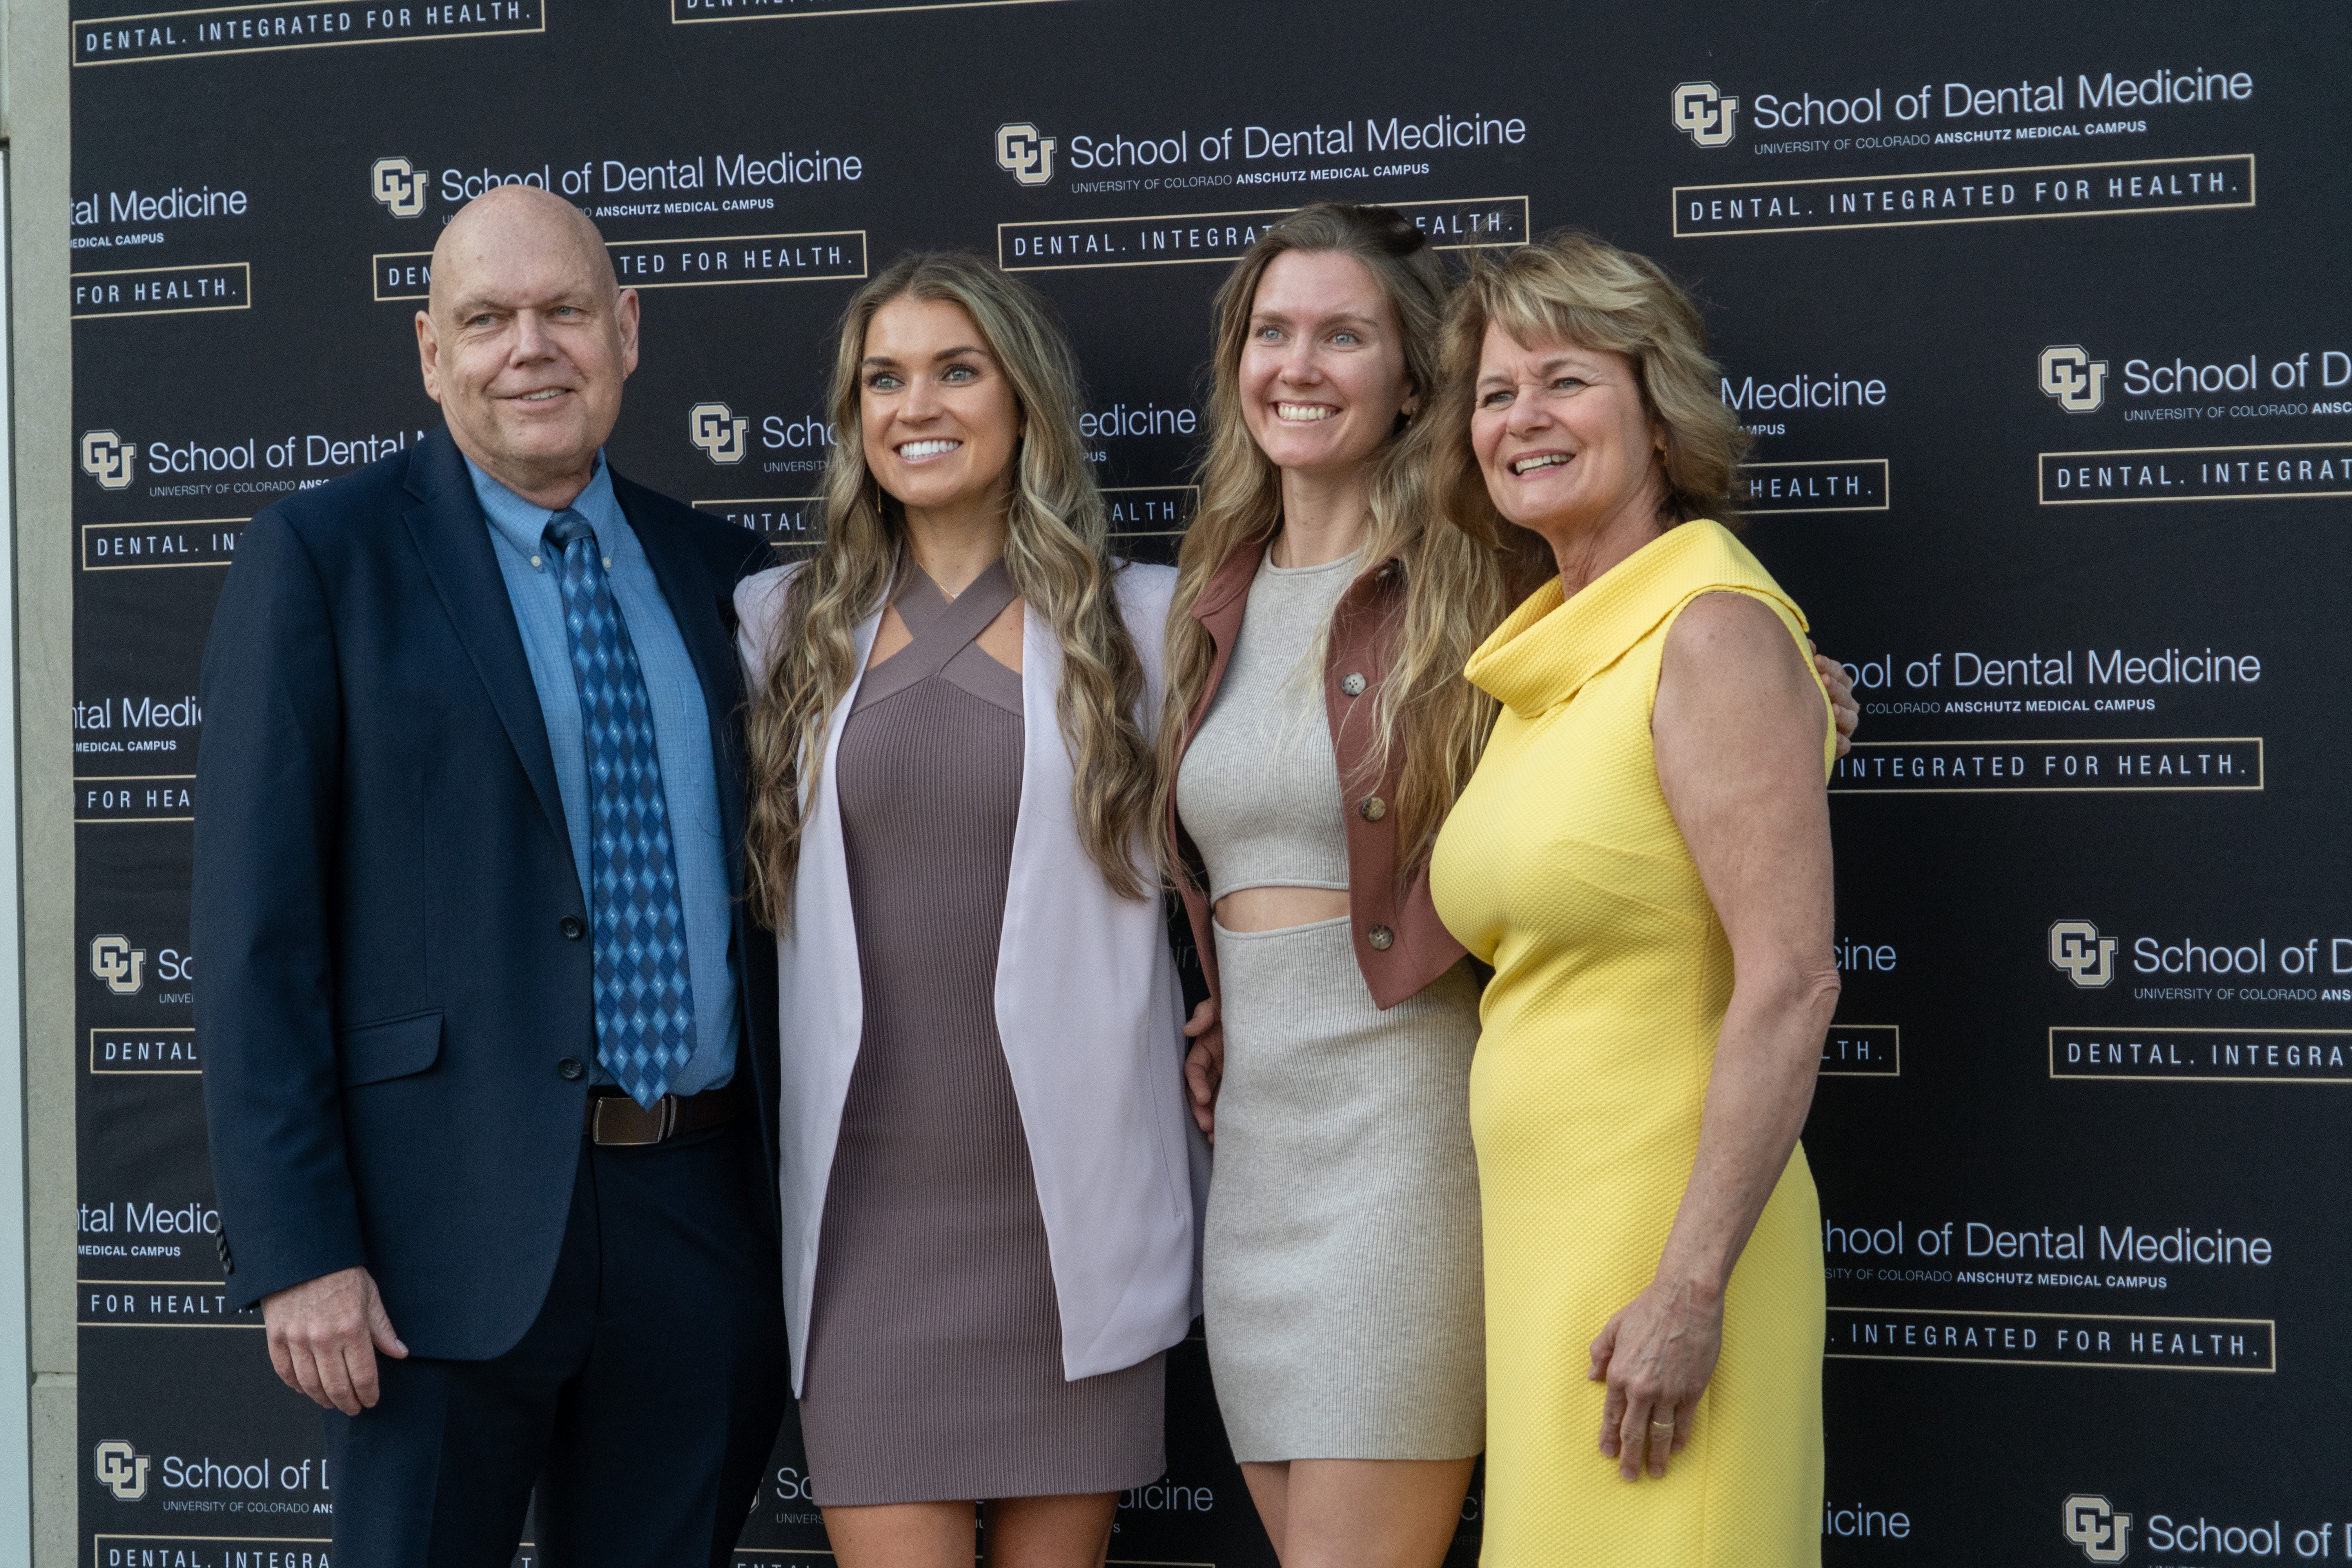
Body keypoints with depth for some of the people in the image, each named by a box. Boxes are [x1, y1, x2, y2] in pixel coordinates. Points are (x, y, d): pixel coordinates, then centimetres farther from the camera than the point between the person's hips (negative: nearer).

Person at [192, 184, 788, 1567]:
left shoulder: (718, 574, 12)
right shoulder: (324, 559, -1)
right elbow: (256, 930, -6)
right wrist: (298, 1250, -12)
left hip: (705, 1227, 4)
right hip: (455, 1227, -4)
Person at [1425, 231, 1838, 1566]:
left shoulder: (1714, 634, -13)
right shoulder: (1552, 655, 13)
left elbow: (1790, 985, -19)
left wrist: (1689, 1288, -22)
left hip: (1663, 1230, -8)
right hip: (1546, 1232, 8)